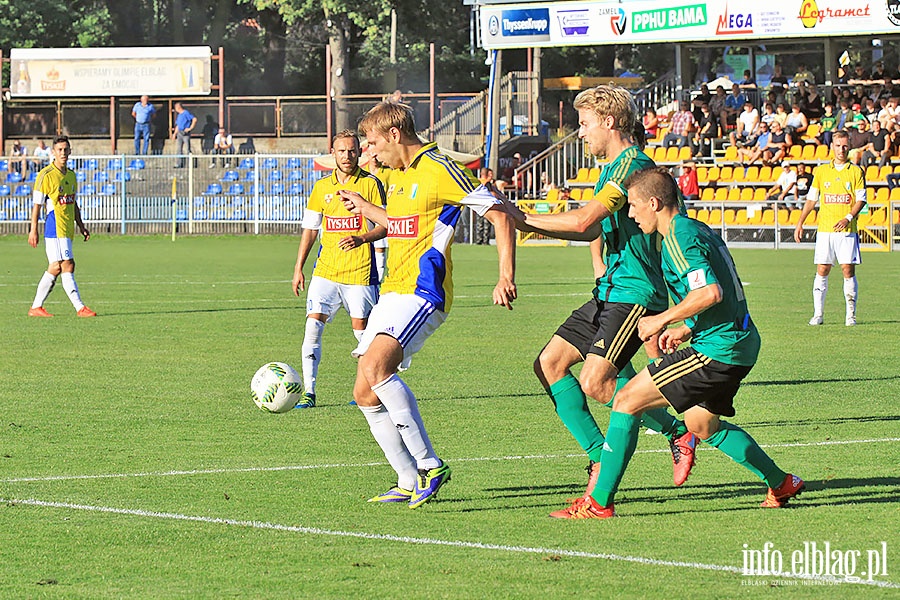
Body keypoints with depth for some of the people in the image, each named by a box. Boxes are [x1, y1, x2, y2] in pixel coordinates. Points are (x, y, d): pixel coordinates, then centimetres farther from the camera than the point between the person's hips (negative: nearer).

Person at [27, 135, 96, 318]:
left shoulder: (71, 175, 15)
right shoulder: (46, 175, -8)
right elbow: (37, 204, -8)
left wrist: (81, 226, 19)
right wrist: (33, 230, -11)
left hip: (67, 229, 8)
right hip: (55, 227, -8)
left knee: (55, 268, 7)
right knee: (67, 265, -11)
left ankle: (36, 307, 13)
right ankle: (80, 307, -11)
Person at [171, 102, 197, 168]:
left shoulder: (186, 113, -8)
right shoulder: (179, 115, 19)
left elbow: (194, 119, -16)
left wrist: (190, 128, -15)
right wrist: (174, 134, 20)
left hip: (185, 133, -8)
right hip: (179, 133, 8)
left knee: (188, 149, -6)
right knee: (179, 149, 3)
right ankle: (179, 164, 4)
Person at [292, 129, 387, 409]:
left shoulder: (370, 183, 0)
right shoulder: (322, 187, 11)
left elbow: (385, 225, -2)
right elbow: (310, 229, 16)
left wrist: (362, 239, -20)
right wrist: (298, 268, 12)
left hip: (360, 270, -3)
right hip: (326, 270, 3)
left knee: (362, 329, 1)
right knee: (313, 325, -9)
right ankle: (309, 393, -8)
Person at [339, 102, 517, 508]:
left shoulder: (440, 170, -10)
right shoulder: (397, 175, 17)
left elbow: (500, 216, -12)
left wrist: (507, 276, -19)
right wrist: (366, 209, 41)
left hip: (423, 292, -9)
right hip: (392, 291, 9)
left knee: (376, 367, -29)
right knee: (364, 394, 3)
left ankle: (429, 465, -23)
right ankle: (410, 482, 10)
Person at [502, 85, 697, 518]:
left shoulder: (633, 165, -15)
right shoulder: (615, 168, 17)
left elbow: (582, 221, -23)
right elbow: (592, 231, 25)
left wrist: (525, 219, -13)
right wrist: (537, 227, 14)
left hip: (635, 294, -10)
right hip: (609, 292, 10)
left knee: (595, 382, -18)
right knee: (550, 363, 4)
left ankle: (678, 433, 0)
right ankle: (600, 461, 4)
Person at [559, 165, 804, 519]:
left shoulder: (679, 237, -15)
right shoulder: (698, 230, 16)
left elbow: (710, 292, -28)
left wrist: (662, 320, -18)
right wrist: (686, 327, 19)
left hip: (717, 350, -10)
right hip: (740, 343, 10)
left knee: (627, 401, -9)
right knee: (702, 426, 29)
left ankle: (599, 503, -9)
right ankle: (781, 485, 36)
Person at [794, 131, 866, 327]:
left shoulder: (856, 171, 4)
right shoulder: (821, 171, 10)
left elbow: (861, 200, 0)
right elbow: (811, 199, 13)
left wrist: (848, 218, -15)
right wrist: (800, 224, 8)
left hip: (847, 230, -2)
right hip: (825, 229, 2)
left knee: (848, 270, -4)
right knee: (822, 271, -1)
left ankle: (851, 315, 1)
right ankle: (818, 314, 2)